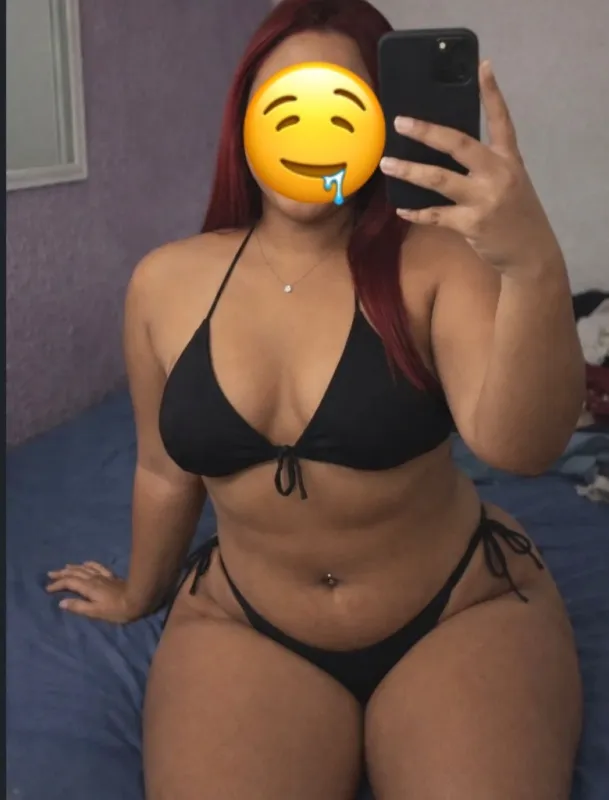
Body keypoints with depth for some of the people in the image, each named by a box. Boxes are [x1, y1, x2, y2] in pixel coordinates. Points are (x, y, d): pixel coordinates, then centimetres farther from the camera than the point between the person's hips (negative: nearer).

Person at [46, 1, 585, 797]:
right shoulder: (165, 283, -5)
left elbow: (518, 445, -29)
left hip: (462, 611, -1)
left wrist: (535, 266, -46)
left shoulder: (437, 260, -15)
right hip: (244, 626, 2)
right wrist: (140, 594, 23)